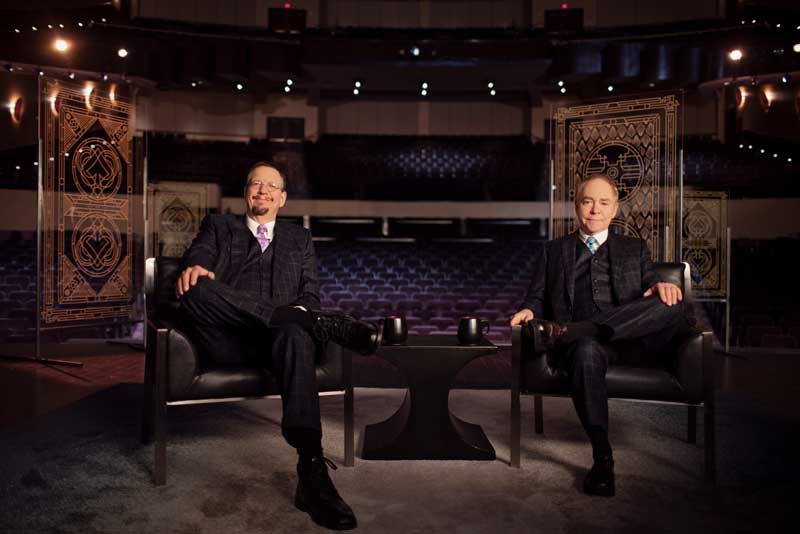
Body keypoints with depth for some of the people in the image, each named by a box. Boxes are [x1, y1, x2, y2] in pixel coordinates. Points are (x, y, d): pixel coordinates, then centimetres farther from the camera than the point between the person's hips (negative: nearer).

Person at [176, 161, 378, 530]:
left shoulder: (300, 239, 27)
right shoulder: (219, 226, 25)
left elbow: (310, 295, 15)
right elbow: (198, 257, 4)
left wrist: (296, 317, -10)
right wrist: (194, 268, -23)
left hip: (280, 335, 0)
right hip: (230, 342, 1)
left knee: (295, 333, -38)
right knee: (196, 287, -31)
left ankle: (312, 469, -48)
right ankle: (325, 325, -31)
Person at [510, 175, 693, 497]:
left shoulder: (635, 249, 26)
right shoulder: (553, 251, 24)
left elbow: (651, 288, 15)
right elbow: (537, 296, 18)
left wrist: (661, 287, -10)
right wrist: (529, 311, -6)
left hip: (630, 338, 2)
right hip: (582, 340, -1)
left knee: (672, 305, -29)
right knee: (586, 350, -38)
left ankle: (561, 333, -35)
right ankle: (602, 458, -34)